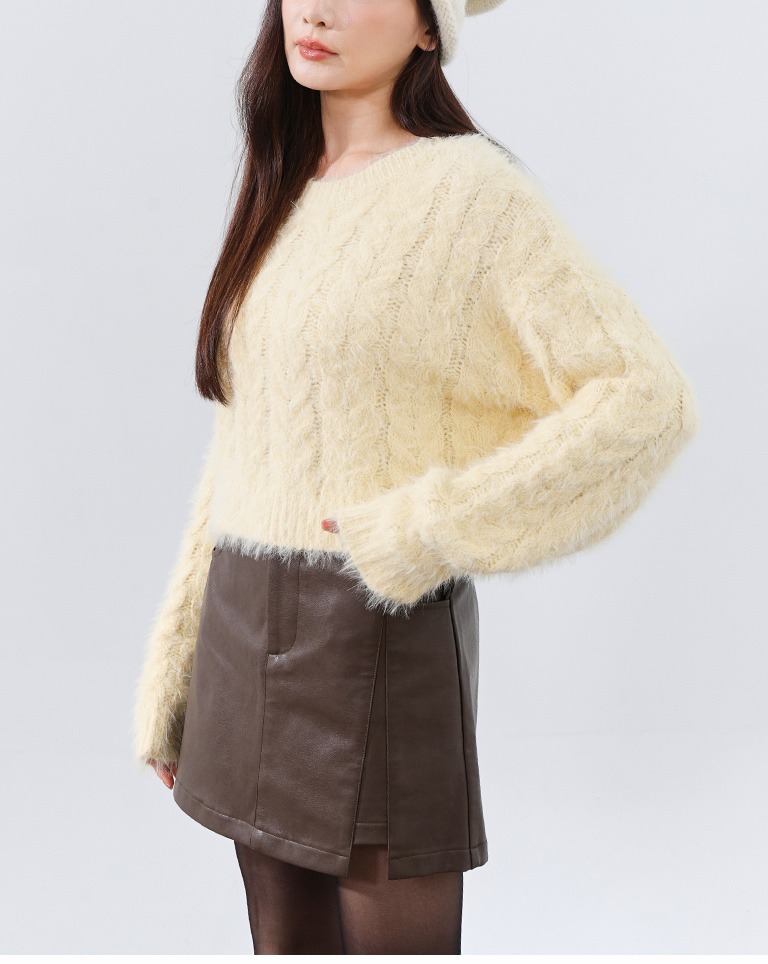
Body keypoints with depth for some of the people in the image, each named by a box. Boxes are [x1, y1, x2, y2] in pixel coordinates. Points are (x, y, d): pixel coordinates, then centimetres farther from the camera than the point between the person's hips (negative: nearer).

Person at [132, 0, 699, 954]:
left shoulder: (471, 189, -10)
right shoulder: (283, 199, 12)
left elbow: (645, 399, -16)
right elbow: (243, 448, 14)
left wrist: (425, 533, -19)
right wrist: (175, 678, 13)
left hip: (379, 634, -7)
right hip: (252, 629, 7)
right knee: (286, 942, 17)